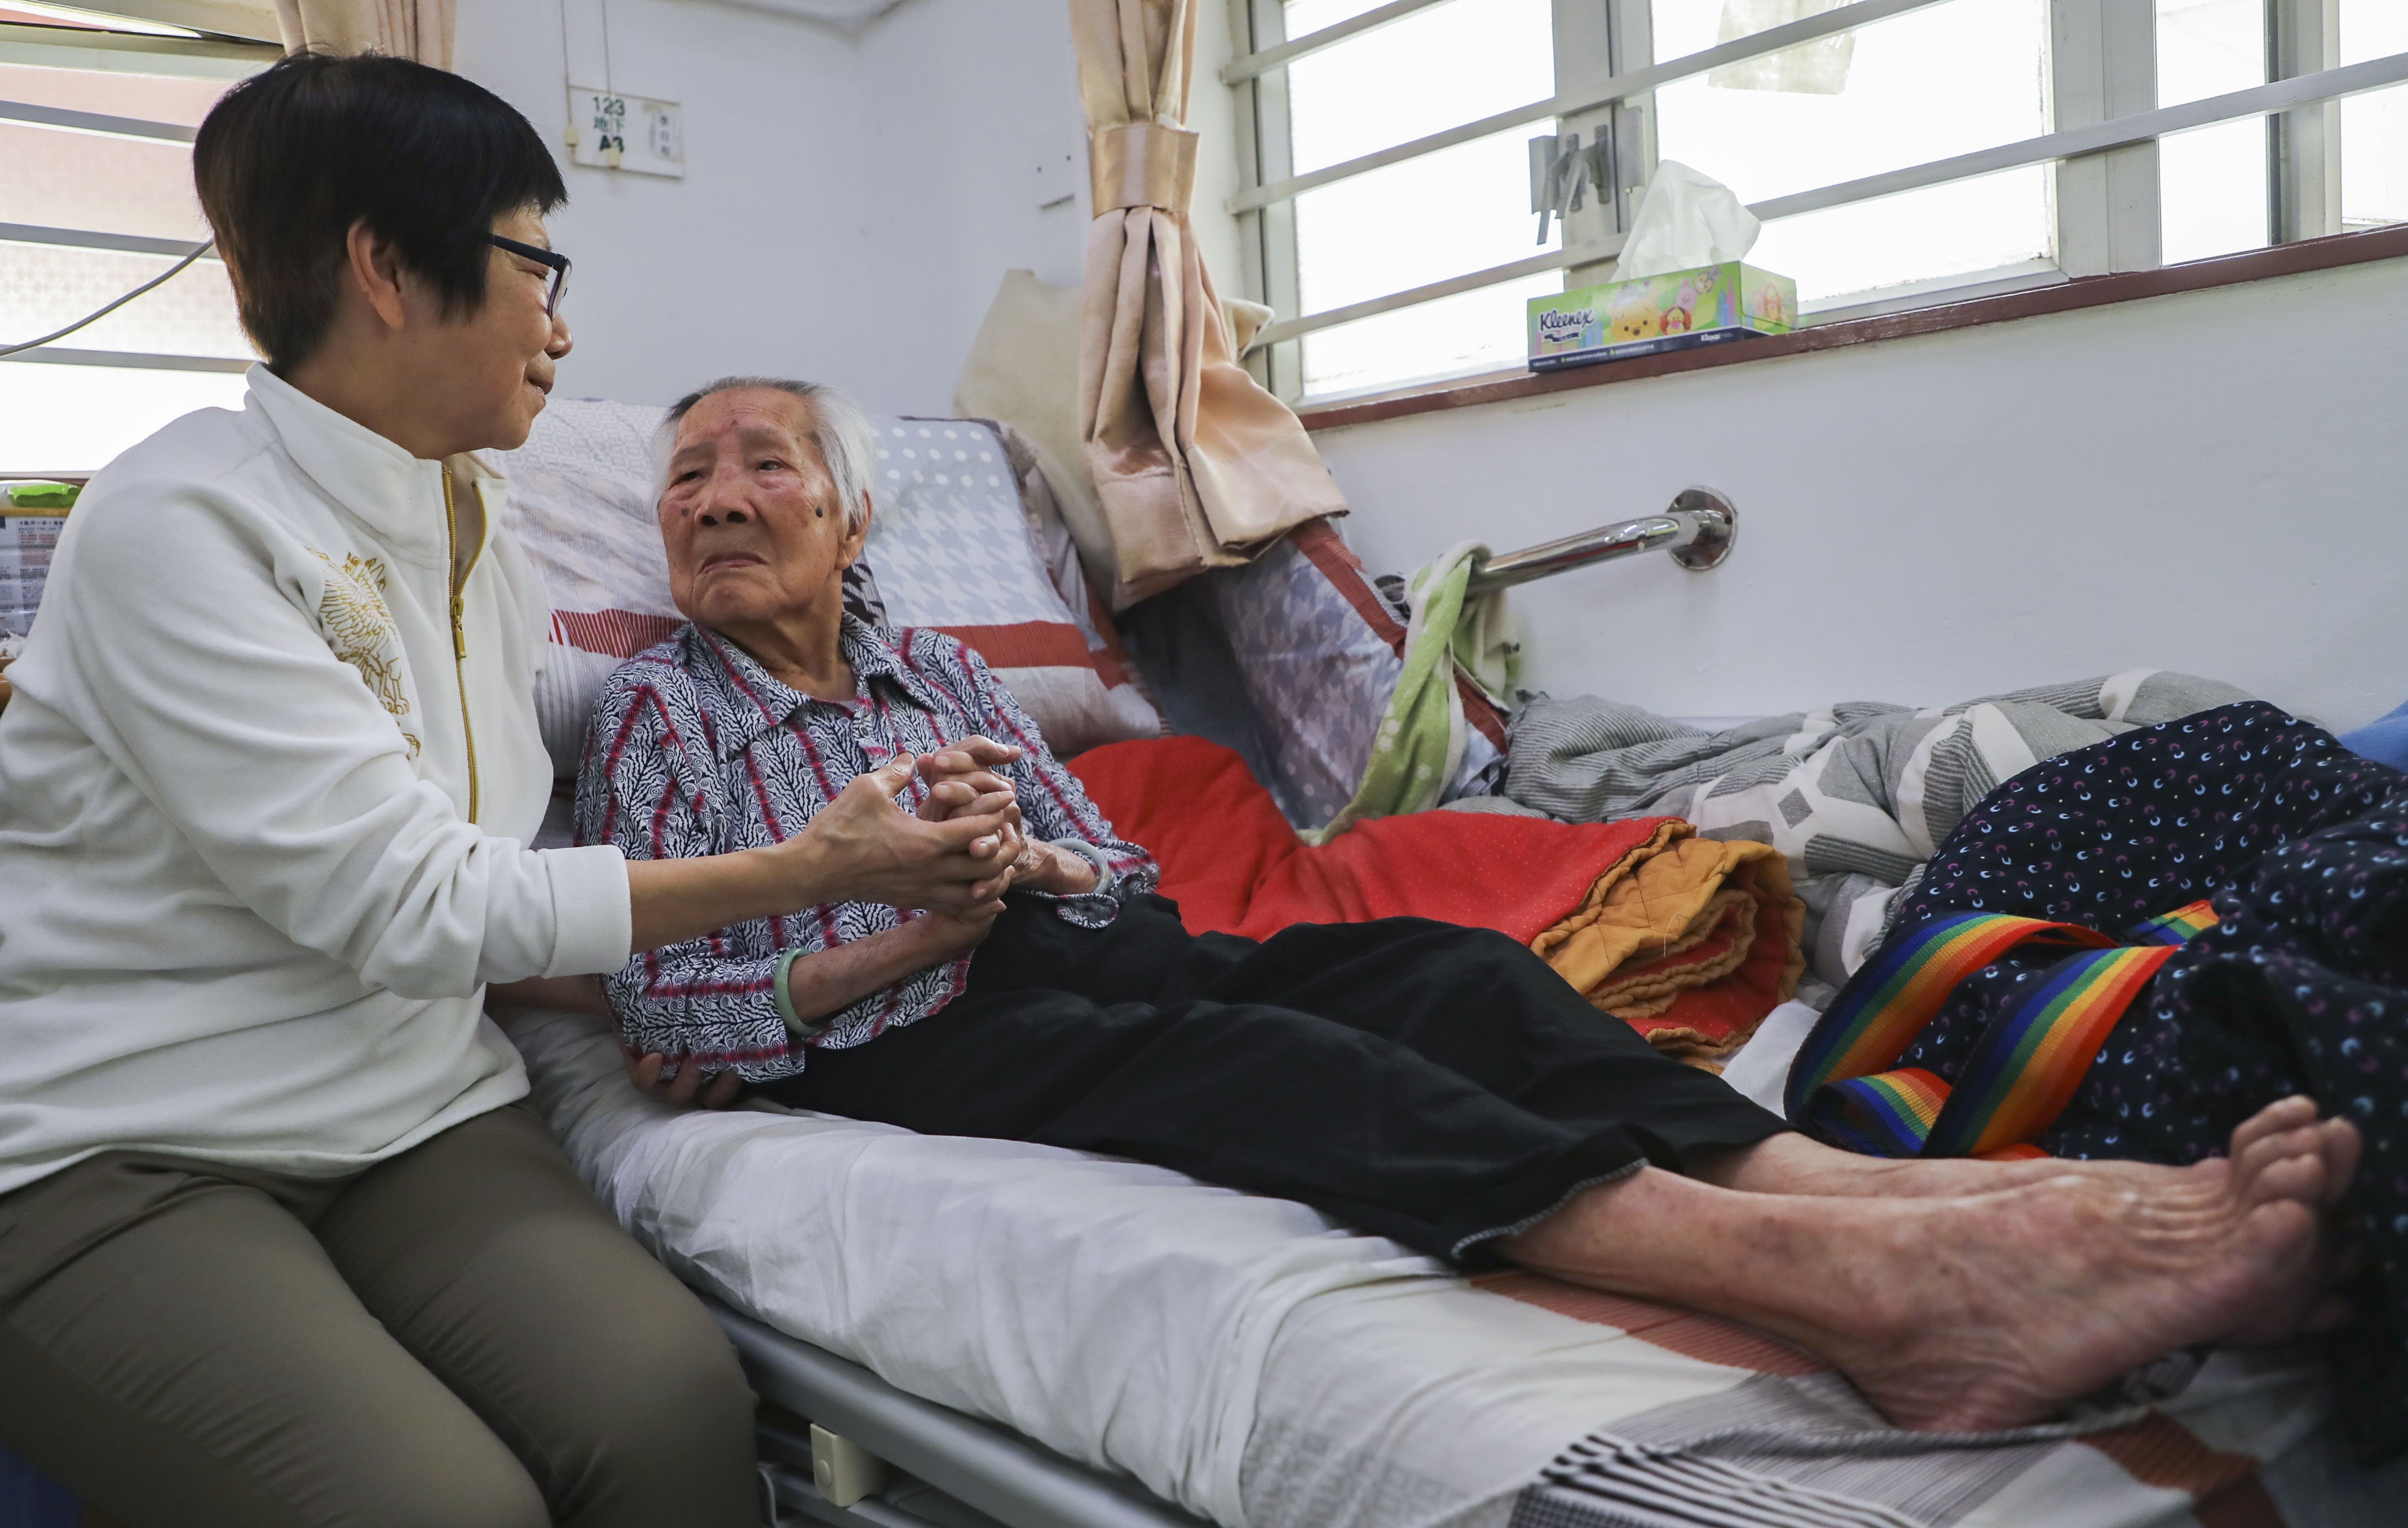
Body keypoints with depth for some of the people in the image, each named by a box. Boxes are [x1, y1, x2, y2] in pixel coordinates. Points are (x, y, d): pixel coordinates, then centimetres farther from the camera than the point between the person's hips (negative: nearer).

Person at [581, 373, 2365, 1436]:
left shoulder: (941, 672, 24)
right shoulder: (658, 711, 12)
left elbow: (1118, 872, 18)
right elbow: (656, 1003, 0)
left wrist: (1025, 863, -6)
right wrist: (906, 932, -13)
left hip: (1083, 953, 5)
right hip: (900, 1044, -5)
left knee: (1432, 967, -25)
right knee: (1256, 1061, -36)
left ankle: (1934, 1200, -43)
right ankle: (1868, 1285, -57)